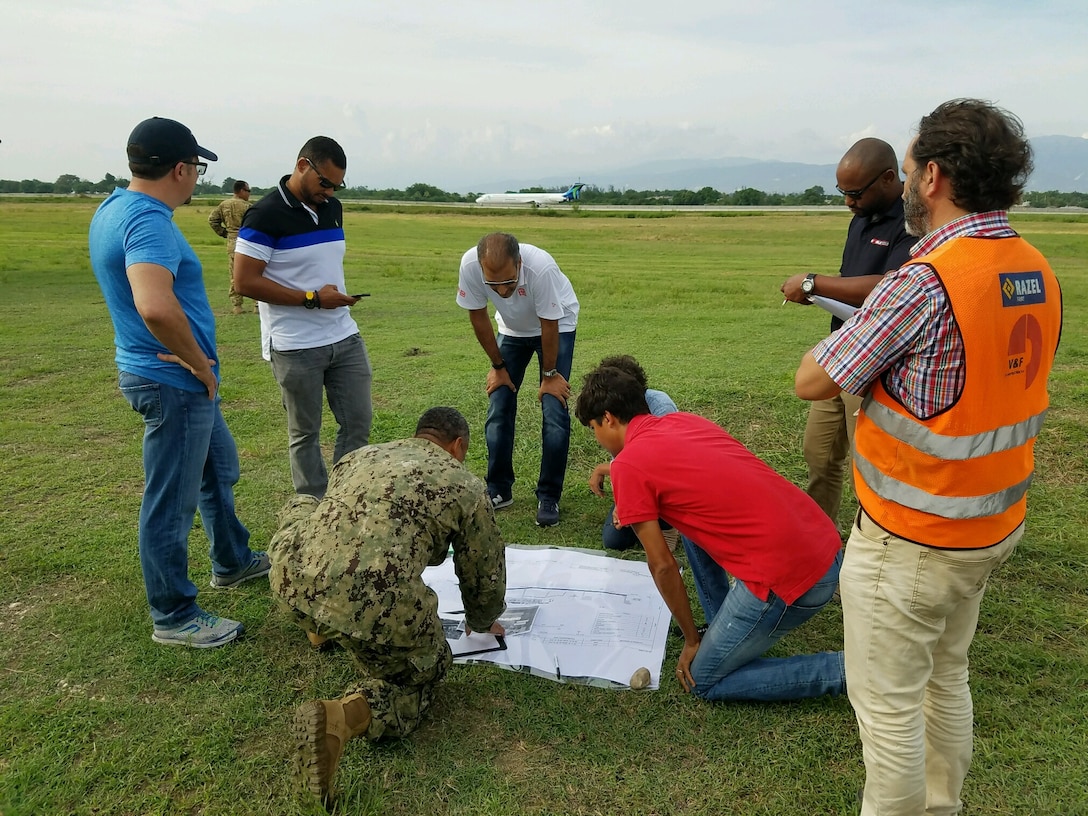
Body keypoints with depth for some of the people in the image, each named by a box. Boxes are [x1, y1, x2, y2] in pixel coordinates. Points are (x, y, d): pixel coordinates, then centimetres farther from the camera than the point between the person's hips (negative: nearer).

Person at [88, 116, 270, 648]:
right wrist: (200, 363, -23)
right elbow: (156, 307, -40)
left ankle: (232, 562, 44)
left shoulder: (113, 209, 10)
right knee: (172, 502, 3)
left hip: (184, 382, 10)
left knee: (219, 470, 25)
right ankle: (173, 618, 19)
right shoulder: (149, 221, -23)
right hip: (175, 383, -10)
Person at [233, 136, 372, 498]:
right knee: (305, 433, 7)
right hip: (295, 347, -6)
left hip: (345, 339, 7)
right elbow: (244, 282, -17)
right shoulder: (265, 215, -13)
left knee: (358, 423, 9)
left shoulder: (332, 208, 9)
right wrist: (312, 298, -18)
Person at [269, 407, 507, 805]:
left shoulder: (360, 454, 26)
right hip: (376, 608, -5)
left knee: (299, 507, 35)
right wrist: (482, 622, 44)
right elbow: (485, 577, 20)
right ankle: (345, 717, -4)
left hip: (291, 583, 6)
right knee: (422, 670, 25)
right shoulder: (466, 486, 12)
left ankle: (320, 630, 37)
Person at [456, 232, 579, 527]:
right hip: (512, 329, 3)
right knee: (498, 408, -1)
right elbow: (478, 317, -14)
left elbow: (549, 326, -25)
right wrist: (498, 366, -7)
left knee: (555, 411, -11)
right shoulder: (470, 265, -32)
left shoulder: (541, 267, -40)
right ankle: (499, 490, 14)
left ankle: (548, 497, 0)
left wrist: (549, 374, -14)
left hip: (557, 325, -3)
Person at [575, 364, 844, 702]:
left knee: (704, 681, 12)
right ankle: (726, 629, 28)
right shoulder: (683, 420, 15)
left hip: (787, 575, -8)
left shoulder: (628, 466, -7)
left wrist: (692, 641, 11)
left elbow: (661, 565, -2)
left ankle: (848, 669, 7)